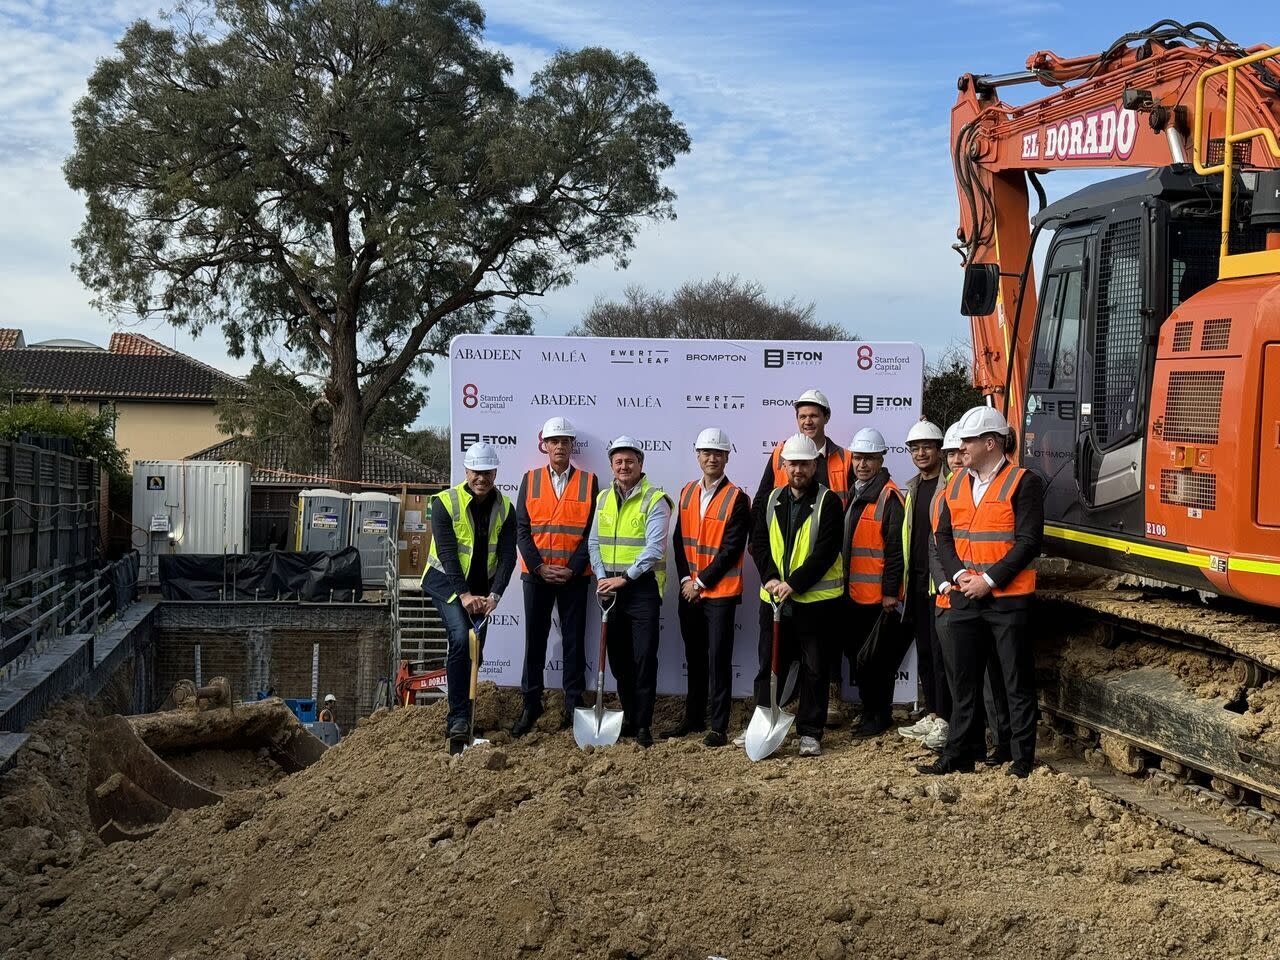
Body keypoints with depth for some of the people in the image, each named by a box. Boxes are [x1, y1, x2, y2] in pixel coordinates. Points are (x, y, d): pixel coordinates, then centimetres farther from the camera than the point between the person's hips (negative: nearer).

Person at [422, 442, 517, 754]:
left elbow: (507, 555, -8)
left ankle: (458, 719, 22)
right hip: (445, 581, -5)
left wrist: (495, 594, -22)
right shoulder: (445, 502, -13)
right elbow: (447, 552, -20)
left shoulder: (505, 508, -2)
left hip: (480, 587, 5)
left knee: (474, 649, 7)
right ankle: (459, 719, -23)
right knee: (461, 638, -24)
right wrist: (463, 594, -27)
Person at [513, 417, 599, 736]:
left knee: (574, 640, 3)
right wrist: (539, 567, -9)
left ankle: (574, 706, 11)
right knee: (534, 639, 5)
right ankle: (531, 705, 14)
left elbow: (592, 531, -1)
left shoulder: (588, 481, 3)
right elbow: (522, 530, 2)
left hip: (573, 575, -1)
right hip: (535, 574, 1)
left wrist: (572, 568, -11)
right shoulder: (530, 480, 6)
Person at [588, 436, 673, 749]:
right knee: (618, 658, 11)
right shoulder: (603, 499, 12)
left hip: (642, 586, -6)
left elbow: (655, 548, -14)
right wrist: (601, 577, -4)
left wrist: (624, 578, -17)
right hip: (610, 588, 6)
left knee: (644, 658, -6)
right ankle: (628, 718, 22)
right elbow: (594, 542, 11)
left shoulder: (655, 500, -6)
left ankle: (643, 725, 0)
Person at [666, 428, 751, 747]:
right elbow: (679, 539, 10)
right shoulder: (688, 492, 8)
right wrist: (685, 579, -2)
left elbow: (731, 549, -14)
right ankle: (694, 718, 26)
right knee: (695, 658, 15)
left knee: (718, 659, -2)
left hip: (720, 592, -6)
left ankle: (718, 727, 4)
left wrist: (701, 582, -13)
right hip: (689, 591, 6)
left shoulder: (736, 498, -10)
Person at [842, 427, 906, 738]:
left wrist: (891, 592, -17)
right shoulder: (853, 496, 15)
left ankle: (880, 715, 9)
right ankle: (868, 710, 24)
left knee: (877, 658, -1)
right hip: (852, 594, 8)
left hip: (878, 596, -8)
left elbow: (896, 549, -15)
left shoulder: (890, 497, -11)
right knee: (856, 654, 13)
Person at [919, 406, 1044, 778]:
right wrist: (959, 574, -6)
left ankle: (1023, 759, 10)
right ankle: (959, 755, 19)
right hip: (965, 596, 6)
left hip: (1008, 598, -6)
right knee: (965, 680, 12)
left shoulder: (1023, 483, -8)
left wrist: (990, 580, -17)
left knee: (1018, 682, 2)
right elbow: (944, 536, 11)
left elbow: (1028, 542, -13)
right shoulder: (957, 484, 11)